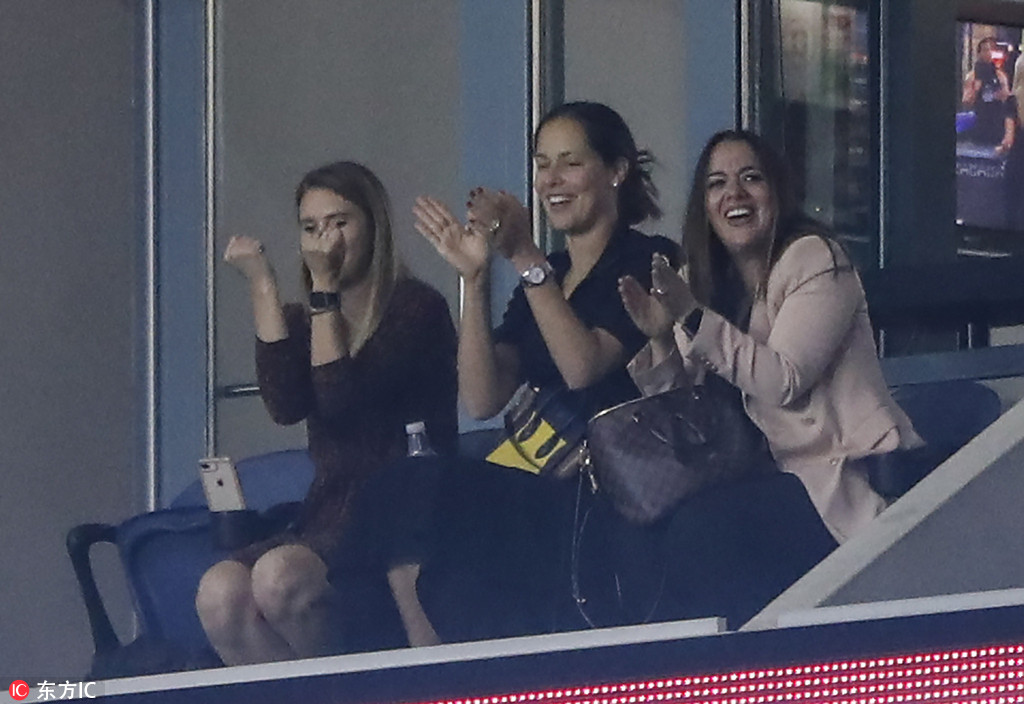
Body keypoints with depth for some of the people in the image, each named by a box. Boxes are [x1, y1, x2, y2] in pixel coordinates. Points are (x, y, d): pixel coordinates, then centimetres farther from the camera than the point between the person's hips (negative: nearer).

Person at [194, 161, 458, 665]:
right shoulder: (302, 323, 18)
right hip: (328, 518, 6)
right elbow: (285, 405, -5)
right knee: (220, 592, -26)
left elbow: (342, 400, -14)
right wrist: (263, 286, -2)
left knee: (280, 576, -34)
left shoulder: (414, 307, 0)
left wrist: (324, 289, -7)